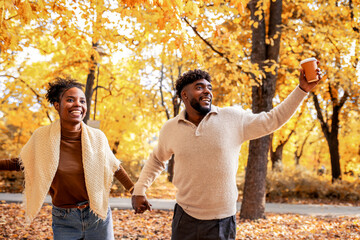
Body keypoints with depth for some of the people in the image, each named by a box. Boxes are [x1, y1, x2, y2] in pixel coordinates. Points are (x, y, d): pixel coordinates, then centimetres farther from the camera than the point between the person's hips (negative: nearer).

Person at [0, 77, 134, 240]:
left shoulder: (97, 137, -7)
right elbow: (22, 163, 8)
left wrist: (135, 191, 11)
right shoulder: (42, 136, -8)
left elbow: (114, 167, 9)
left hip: (98, 218, 1)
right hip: (63, 221, 0)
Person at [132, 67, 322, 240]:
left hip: (222, 222, -1)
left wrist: (302, 89, -3)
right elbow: (157, 159, 18)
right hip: (185, 217, 1)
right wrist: (139, 190, 10)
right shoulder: (170, 129, 1)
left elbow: (273, 119, 2)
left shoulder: (234, 119, -5)